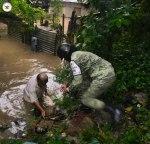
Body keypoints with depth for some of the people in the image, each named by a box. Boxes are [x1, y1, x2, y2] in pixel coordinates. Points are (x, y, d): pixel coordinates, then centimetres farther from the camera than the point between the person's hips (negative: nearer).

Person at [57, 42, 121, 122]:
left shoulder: (73, 61, -11)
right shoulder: (79, 54, 18)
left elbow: (78, 80, -14)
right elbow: (83, 75, 23)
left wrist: (69, 89, 4)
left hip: (103, 76, -10)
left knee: (85, 99, 1)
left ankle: (113, 111, 0)